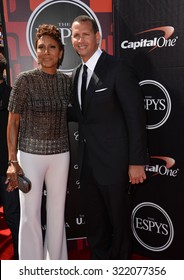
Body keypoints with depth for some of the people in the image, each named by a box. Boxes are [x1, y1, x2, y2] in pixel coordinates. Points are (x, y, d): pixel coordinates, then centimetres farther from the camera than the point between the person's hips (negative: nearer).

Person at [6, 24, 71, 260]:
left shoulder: (66, 81, 4)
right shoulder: (25, 80, -8)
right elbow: (13, 122, -6)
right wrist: (12, 161, -11)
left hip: (60, 154, 4)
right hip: (30, 154, -3)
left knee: (57, 212, 13)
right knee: (31, 215, 6)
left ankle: (57, 262, 34)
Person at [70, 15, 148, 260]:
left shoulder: (118, 69, -13)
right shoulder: (77, 73, 10)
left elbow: (136, 117, -15)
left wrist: (137, 162, -17)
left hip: (113, 161, -7)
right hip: (87, 161, 7)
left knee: (119, 219, 13)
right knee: (94, 221, 21)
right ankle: (99, 260, 44)